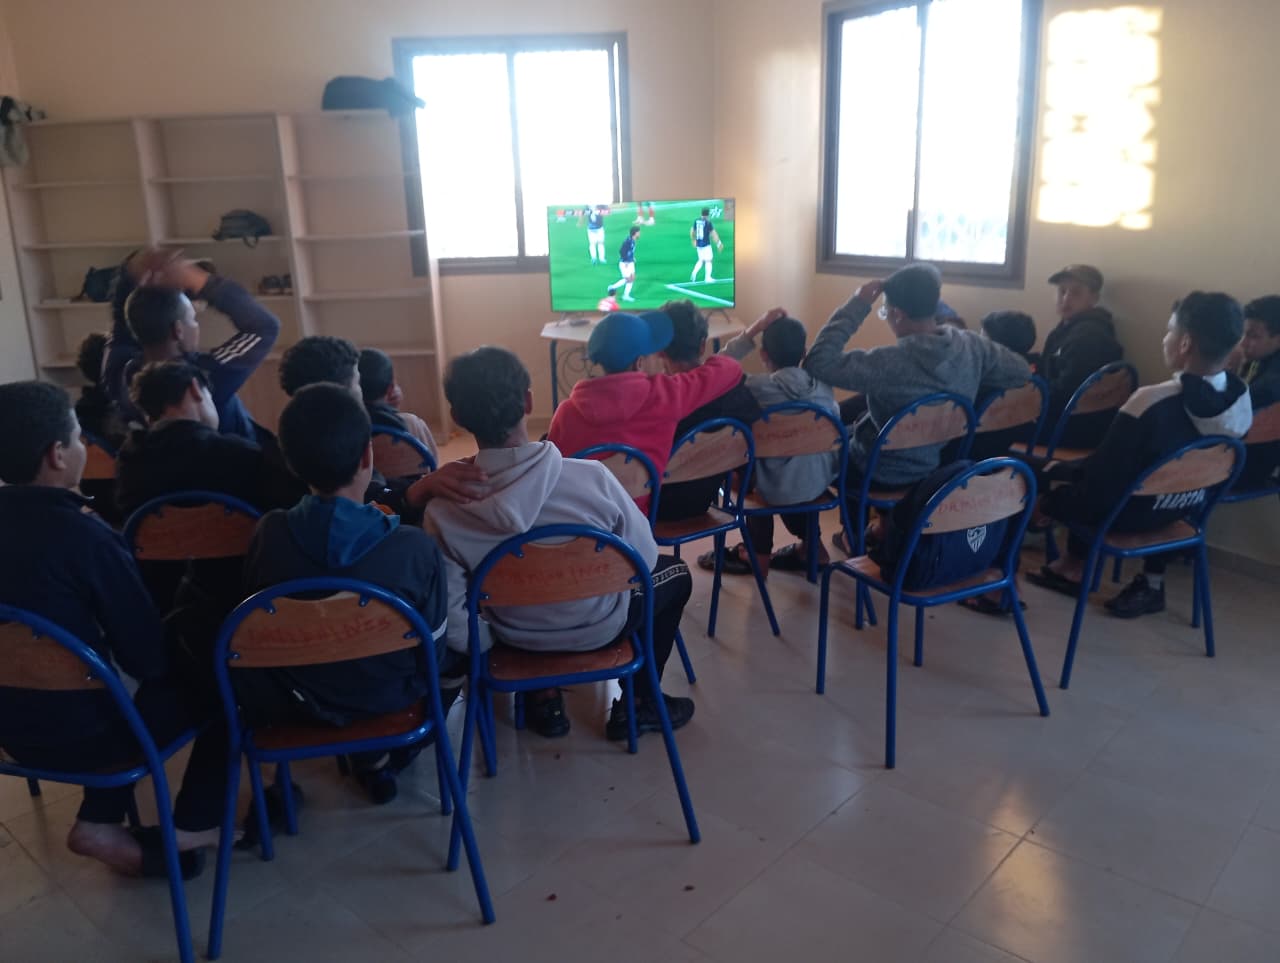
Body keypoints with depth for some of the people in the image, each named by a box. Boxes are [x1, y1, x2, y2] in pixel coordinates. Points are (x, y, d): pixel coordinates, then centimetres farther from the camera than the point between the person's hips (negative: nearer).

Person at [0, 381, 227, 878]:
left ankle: (99, 823, 22)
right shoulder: (83, 536, -24)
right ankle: (189, 826, 19)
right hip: (75, 733, -7)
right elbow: (149, 656, -16)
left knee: (119, 688, 30)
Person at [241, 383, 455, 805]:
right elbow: (432, 650, -12)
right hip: (390, 701, -2)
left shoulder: (269, 533, -20)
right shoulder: (415, 546, -26)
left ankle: (370, 756, 32)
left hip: (294, 705, 3)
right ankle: (391, 751, 24)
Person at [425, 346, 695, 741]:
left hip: (517, 635, 2)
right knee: (675, 573, 26)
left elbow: (452, 620, -19)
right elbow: (643, 558, -15)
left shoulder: (444, 510, -26)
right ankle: (638, 705, 26)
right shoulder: (591, 477, -30)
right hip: (600, 627, -2)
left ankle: (543, 698, 29)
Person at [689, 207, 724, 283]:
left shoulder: (696, 221, 4)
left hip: (698, 244, 6)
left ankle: (694, 273, -1)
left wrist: (693, 241, 30)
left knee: (701, 260, 18)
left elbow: (692, 232, 15)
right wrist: (719, 243, -2)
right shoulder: (708, 223, -14)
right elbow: (713, 235, -13)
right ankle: (708, 278, 10)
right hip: (706, 245, -6)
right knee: (708, 261, 8)